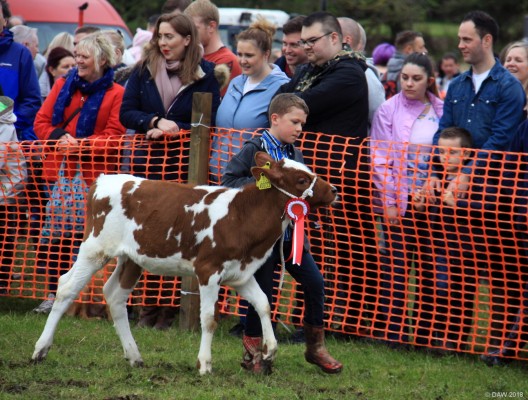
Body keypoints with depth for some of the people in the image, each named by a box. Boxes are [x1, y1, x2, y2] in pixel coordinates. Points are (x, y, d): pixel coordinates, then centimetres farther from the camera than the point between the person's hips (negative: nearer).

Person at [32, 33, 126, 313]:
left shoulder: (115, 94, 1)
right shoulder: (63, 86, 15)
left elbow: (114, 135, -5)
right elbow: (41, 122, 12)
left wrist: (81, 144, -16)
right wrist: (59, 137, -7)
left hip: (93, 172, -4)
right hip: (61, 170, 4)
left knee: (83, 234, -8)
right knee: (56, 233, -1)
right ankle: (54, 293, 5)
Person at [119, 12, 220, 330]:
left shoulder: (206, 74, -1)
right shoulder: (144, 70, 7)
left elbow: (208, 122, -3)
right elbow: (126, 113, 4)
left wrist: (170, 130, -14)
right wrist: (155, 122, -13)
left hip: (185, 164, -3)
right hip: (147, 162, 3)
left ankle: (172, 308, 2)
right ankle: (150, 306, 7)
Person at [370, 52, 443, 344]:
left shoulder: (441, 112, 5)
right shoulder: (388, 110, 0)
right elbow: (380, 161, -1)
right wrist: (388, 202, -6)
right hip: (398, 200, -2)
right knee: (396, 265, -1)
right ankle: (391, 328, 5)